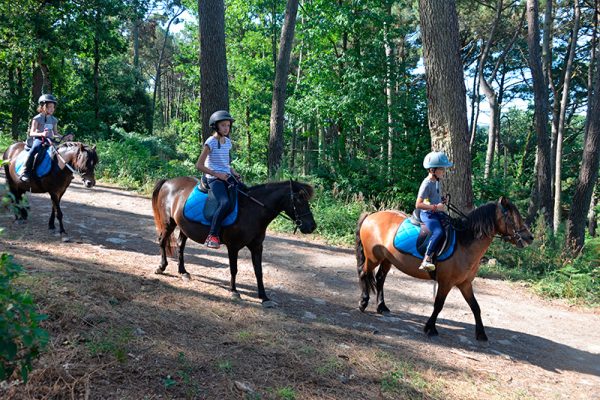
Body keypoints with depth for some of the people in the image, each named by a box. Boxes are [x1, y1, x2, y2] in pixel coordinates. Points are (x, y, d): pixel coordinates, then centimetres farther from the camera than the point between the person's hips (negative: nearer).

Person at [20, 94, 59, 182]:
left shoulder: (54, 119, 15)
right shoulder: (37, 118, -1)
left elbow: (56, 133, 21)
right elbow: (31, 133, -8)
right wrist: (41, 134, -27)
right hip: (38, 139, -6)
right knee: (35, 148, -38)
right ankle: (25, 172, -39)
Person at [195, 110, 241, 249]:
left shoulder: (228, 142, 13)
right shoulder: (211, 142, -8)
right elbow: (199, 165, -10)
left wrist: (233, 172, 6)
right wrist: (217, 174, -13)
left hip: (227, 177, 8)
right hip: (214, 179, -8)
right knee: (225, 203, -31)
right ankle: (212, 236, -26)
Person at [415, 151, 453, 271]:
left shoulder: (438, 181, 9)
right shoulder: (427, 184, -17)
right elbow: (418, 205, -21)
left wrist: (442, 202, 10)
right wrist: (435, 207, -24)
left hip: (437, 212, 10)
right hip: (427, 213, -9)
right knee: (438, 232, -31)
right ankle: (426, 260, -30)